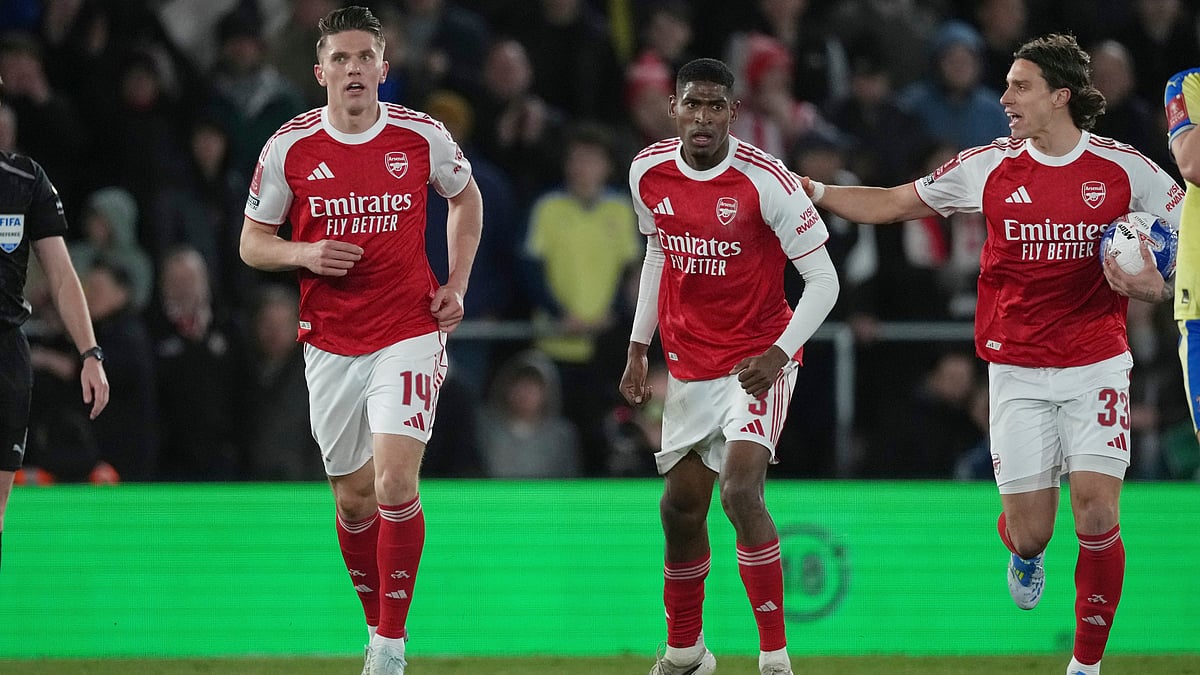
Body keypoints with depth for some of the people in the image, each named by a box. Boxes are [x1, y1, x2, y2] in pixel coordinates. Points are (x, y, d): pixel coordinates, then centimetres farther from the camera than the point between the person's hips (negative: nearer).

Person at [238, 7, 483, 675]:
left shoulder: (424, 136, -4)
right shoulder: (289, 147, -3)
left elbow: (465, 196, 17)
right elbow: (253, 242, 7)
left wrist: (457, 284, 7)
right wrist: (305, 254, -14)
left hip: (411, 332, -2)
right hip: (331, 344, 2)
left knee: (395, 481, -17)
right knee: (354, 499, 9)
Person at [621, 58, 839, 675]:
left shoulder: (766, 181, -19)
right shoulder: (648, 172, -2)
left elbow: (822, 280, -15)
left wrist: (778, 354, -27)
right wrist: (638, 349, 15)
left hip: (758, 361, -6)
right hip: (689, 363, 6)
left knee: (740, 492, -22)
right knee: (680, 508, 11)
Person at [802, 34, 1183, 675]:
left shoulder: (1124, 168, -4)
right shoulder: (989, 166, 1)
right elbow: (895, 203, 11)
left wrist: (1152, 284, -13)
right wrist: (814, 192, 2)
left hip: (1096, 365, -1)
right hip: (1018, 370, 1)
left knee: (1096, 514, -13)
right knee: (1030, 528, -3)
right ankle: (1025, 552, 37)